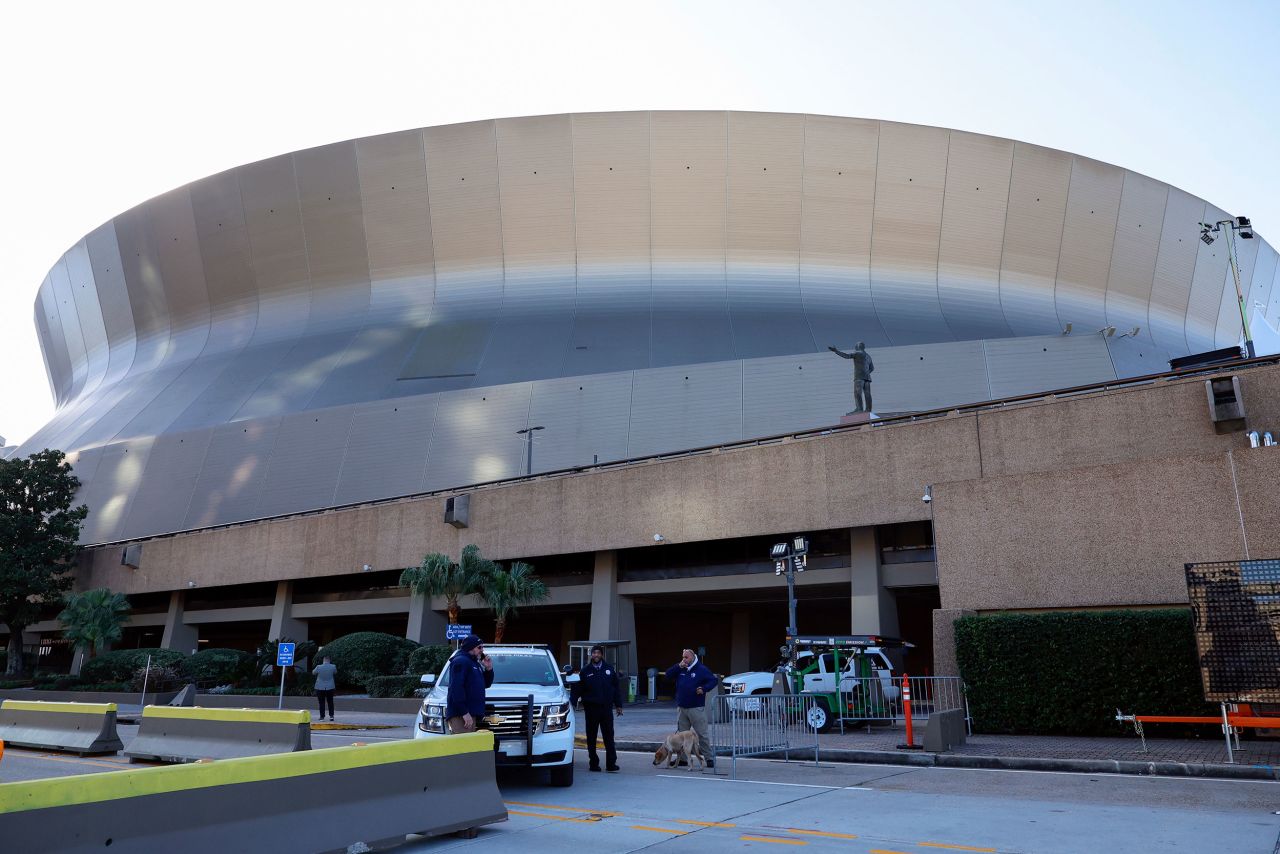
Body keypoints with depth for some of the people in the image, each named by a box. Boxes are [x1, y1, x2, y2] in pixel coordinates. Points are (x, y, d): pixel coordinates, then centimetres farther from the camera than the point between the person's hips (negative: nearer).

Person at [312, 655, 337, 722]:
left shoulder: (319, 667, -13)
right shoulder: (333, 667, -10)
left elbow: (313, 672, 6)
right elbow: (335, 673, 11)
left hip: (320, 688, -1)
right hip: (330, 687, 2)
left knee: (321, 703, 7)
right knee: (330, 702, 14)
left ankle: (322, 716, 7)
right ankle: (331, 715, 9)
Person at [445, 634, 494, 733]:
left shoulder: (475, 663, 22)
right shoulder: (460, 661, -10)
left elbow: (486, 684, 25)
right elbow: (456, 689, -20)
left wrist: (489, 669, 7)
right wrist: (464, 712, -25)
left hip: (471, 713, 10)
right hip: (460, 714, -10)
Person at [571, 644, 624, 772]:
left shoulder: (609, 669, 6)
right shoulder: (585, 671, 2)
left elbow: (616, 687, 9)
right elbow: (577, 688, -2)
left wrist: (618, 705, 6)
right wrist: (573, 702, -14)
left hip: (606, 708, 1)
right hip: (591, 708, 0)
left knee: (609, 737, 0)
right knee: (591, 738, 6)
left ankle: (611, 763, 2)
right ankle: (594, 763, 15)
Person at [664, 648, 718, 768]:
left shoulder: (701, 669, -4)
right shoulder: (680, 669, 11)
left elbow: (714, 680, -3)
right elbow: (668, 675, 2)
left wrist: (704, 689, -18)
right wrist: (678, 666, -10)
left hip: (696, 708, -6)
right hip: (681, 707, 6)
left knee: (702, 734, -4)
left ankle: (709, 758, 2)